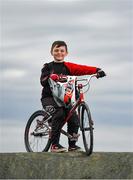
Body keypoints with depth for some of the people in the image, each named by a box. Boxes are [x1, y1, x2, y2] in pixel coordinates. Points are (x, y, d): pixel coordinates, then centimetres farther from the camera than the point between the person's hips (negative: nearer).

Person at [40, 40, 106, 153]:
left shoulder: (67, 66, 8)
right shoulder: (48, 67, 5)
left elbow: (82, 69, -8)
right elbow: (43, 81, -12)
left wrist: (97, 70, -24)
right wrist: (52, 77, -34)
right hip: (49, 98, -3)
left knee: (74, 118, -14)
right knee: (59, 114, -29)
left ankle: (72, 145, 5)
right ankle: (54, 144, -21)